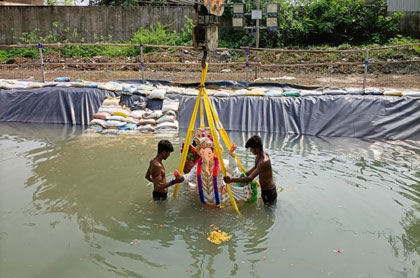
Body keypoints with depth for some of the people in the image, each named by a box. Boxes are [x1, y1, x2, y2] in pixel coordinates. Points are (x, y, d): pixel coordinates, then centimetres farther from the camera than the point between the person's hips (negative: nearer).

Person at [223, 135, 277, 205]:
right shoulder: (261, 154, -3)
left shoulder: (263, 161, -33)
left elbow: (250, 178, -41)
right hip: (265, 189, 9)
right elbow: (256, 167, 19)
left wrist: (231, 180, -41)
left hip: (269, 192, -9)